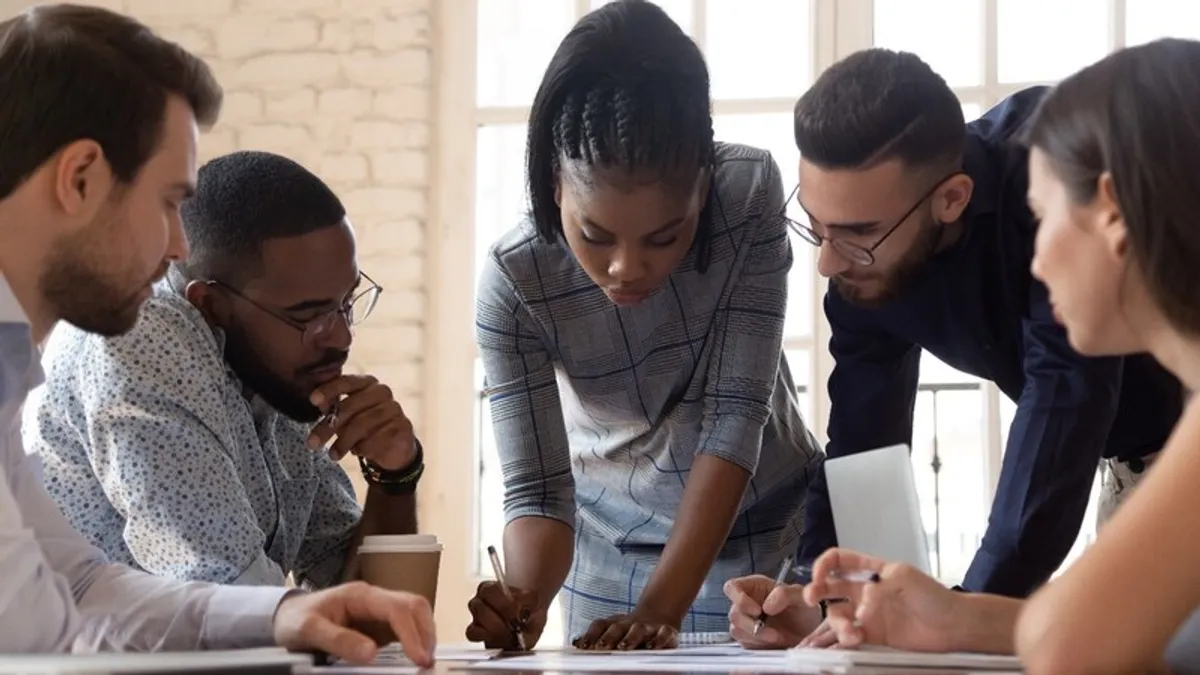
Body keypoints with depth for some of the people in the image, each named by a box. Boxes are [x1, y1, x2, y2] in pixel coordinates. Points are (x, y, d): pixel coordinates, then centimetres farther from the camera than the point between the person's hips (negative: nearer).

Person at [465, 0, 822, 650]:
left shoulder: (751, 193, -26)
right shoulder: (514, 281, -26)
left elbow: (736, 415, -27)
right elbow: (536, 489, -22)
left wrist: (662, 607, -35)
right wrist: (523, 601, -42)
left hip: (766, 527, 0)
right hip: (612, 546, 0)